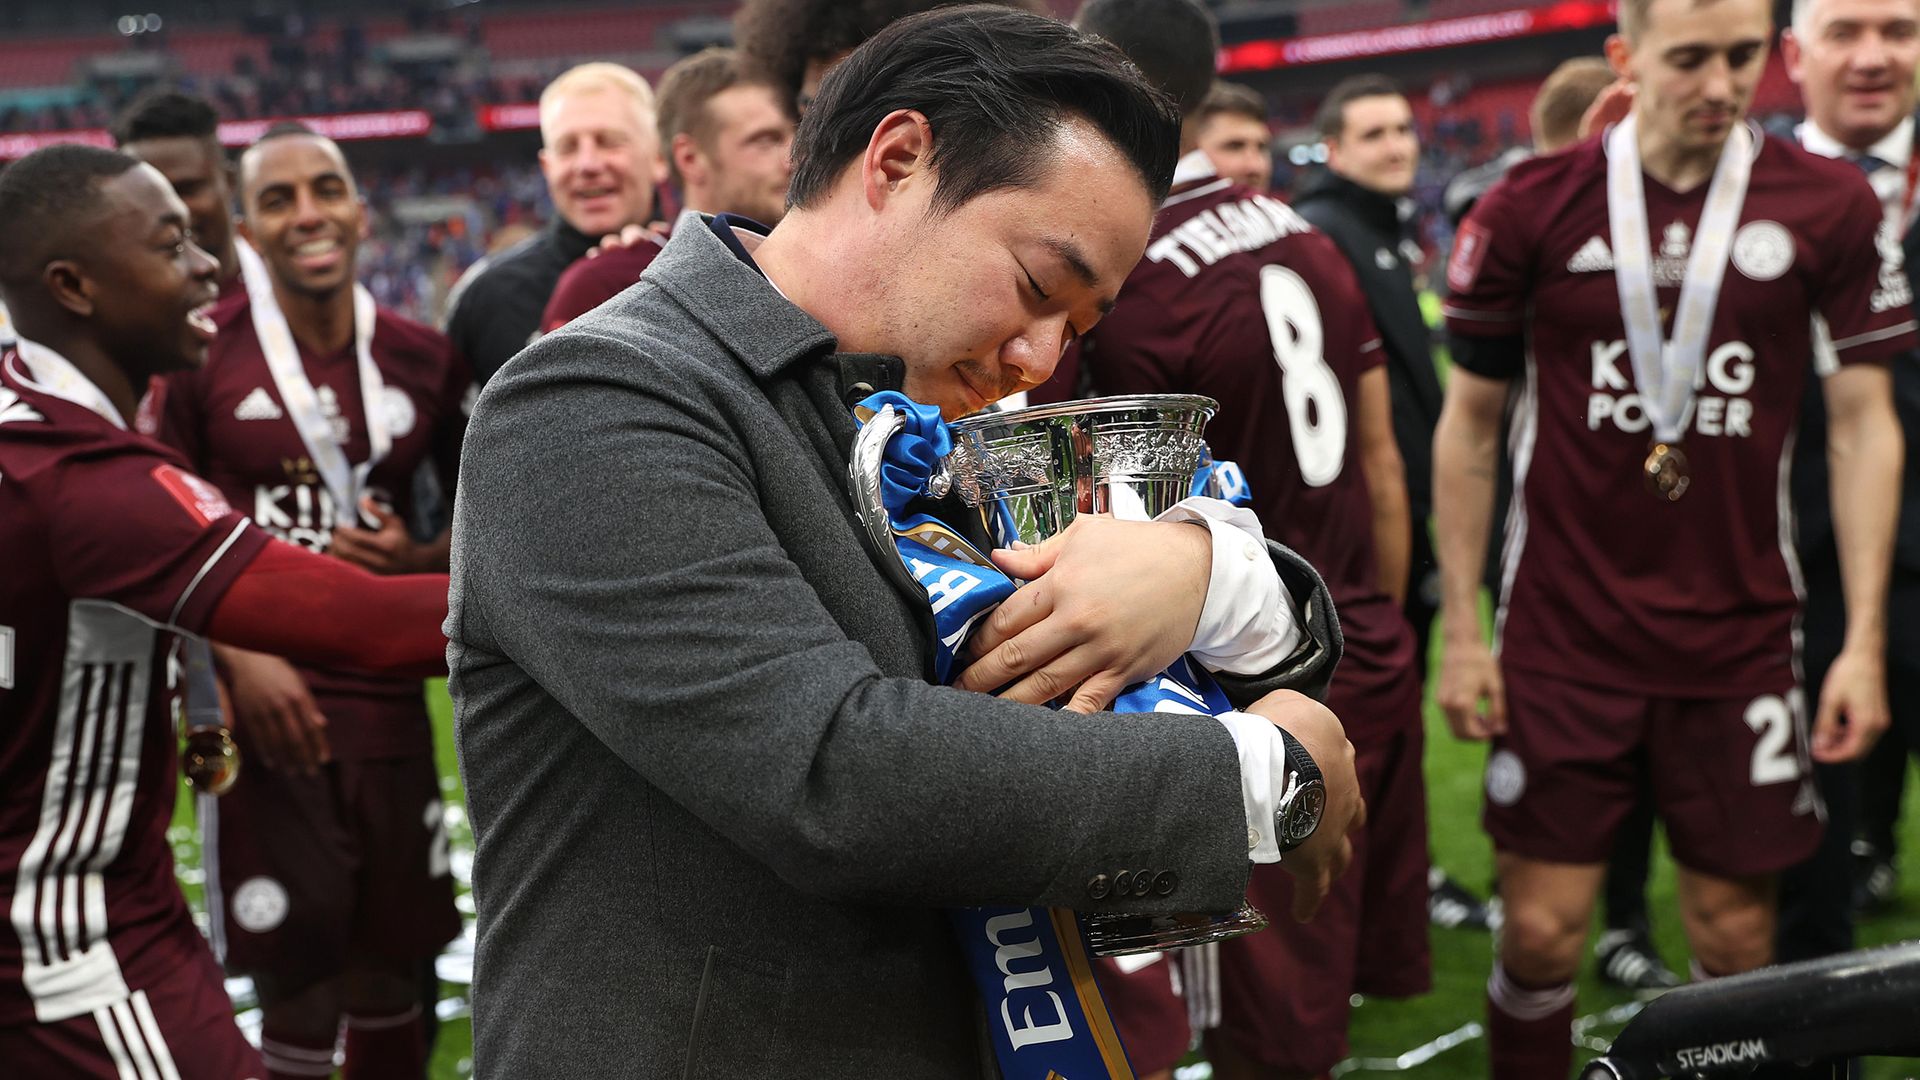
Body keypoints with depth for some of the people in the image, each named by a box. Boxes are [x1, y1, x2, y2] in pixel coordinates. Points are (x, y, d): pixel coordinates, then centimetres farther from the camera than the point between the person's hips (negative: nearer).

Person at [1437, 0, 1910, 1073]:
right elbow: (1469, 431, 4)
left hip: (1742, 635, 1)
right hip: (1563, 634, -1)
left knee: (1738, 939, 7)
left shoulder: (1830, 206, 0)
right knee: (1543, 932, 1)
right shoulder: (1530, 209, -3)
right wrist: (1463, 632, 1)